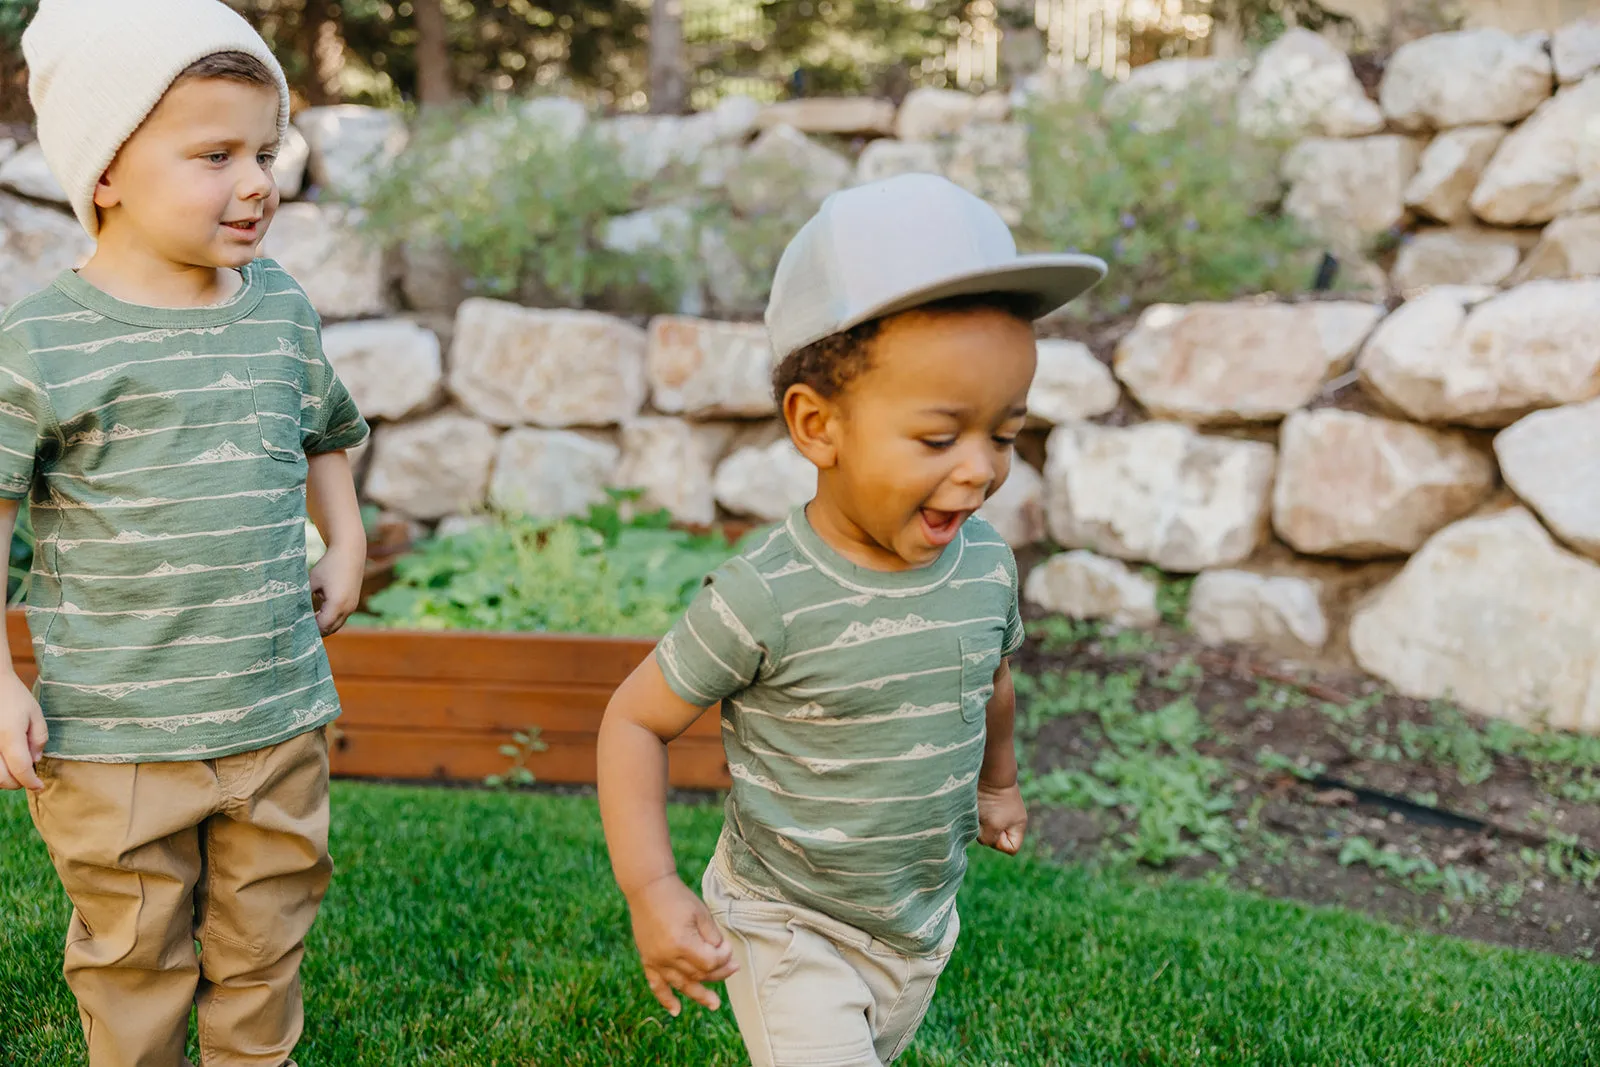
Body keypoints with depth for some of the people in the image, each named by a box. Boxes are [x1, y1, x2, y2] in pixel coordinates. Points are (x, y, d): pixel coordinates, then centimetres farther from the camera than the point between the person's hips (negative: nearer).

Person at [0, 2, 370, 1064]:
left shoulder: (284, 310, 3)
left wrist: (346, 545, 8)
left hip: (279, 716, 4)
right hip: (115, 736, -4)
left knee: (267, 942, 18)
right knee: (134, 955, 13)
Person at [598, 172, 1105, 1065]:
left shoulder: (988, 565, -10)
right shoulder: (764, 600, -27)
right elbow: (638, 720, -16)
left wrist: (997, 781, 29)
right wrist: (651, 890, -23)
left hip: (923, 924, 6)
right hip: (792, 932, -6)